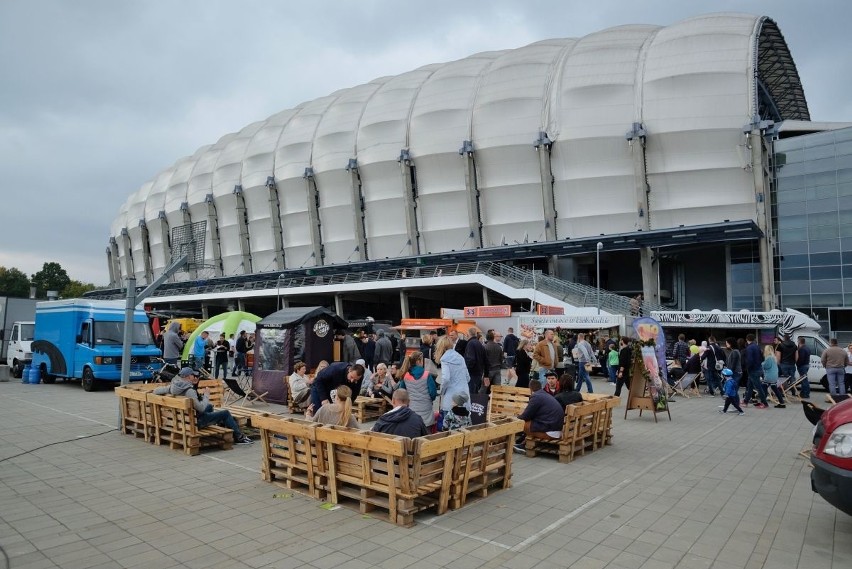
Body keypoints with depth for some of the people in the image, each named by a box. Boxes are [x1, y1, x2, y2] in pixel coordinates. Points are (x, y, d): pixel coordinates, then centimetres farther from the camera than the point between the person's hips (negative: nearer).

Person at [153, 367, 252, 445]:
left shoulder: (173, 386, -5)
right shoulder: (189, 391, -29)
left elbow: (156, 391, 1)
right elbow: (201, 408, -29)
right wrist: (206, 395, -16)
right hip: (195, 421, -9)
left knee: (210, 406, 30)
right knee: (226, 413, 0)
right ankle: (239, 437, 11)